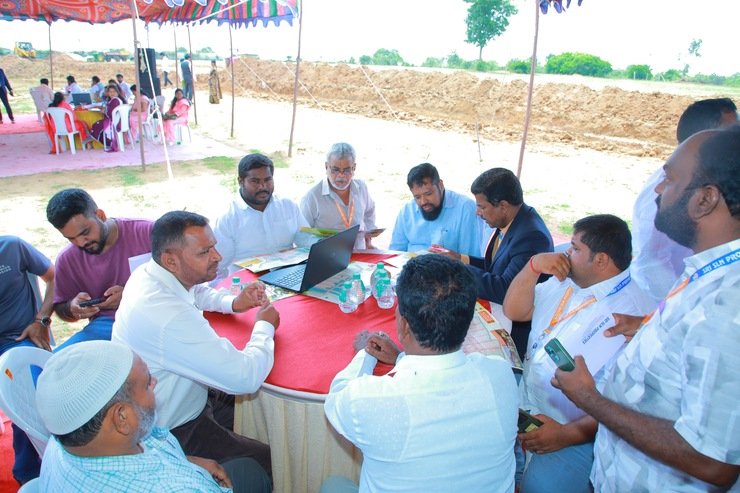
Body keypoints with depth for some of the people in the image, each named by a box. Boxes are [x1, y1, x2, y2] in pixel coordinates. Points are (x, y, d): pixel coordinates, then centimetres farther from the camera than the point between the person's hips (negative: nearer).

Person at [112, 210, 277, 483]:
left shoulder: (149, 272, -7)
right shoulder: (170, 317, -36)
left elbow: (197, 290, 18)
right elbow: (246, 377, -34)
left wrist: (233, 302, -2)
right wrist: (264, 326, -15)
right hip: (174, 432, -9)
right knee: (272, 461, -4)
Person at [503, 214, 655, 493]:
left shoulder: (632, 313, -20)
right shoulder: (567, 282, 8)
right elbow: (514, 311, 9)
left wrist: (568, 434, -24)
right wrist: (534, 265, -5)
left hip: (579, 432, -8)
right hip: (526, 402, 8)